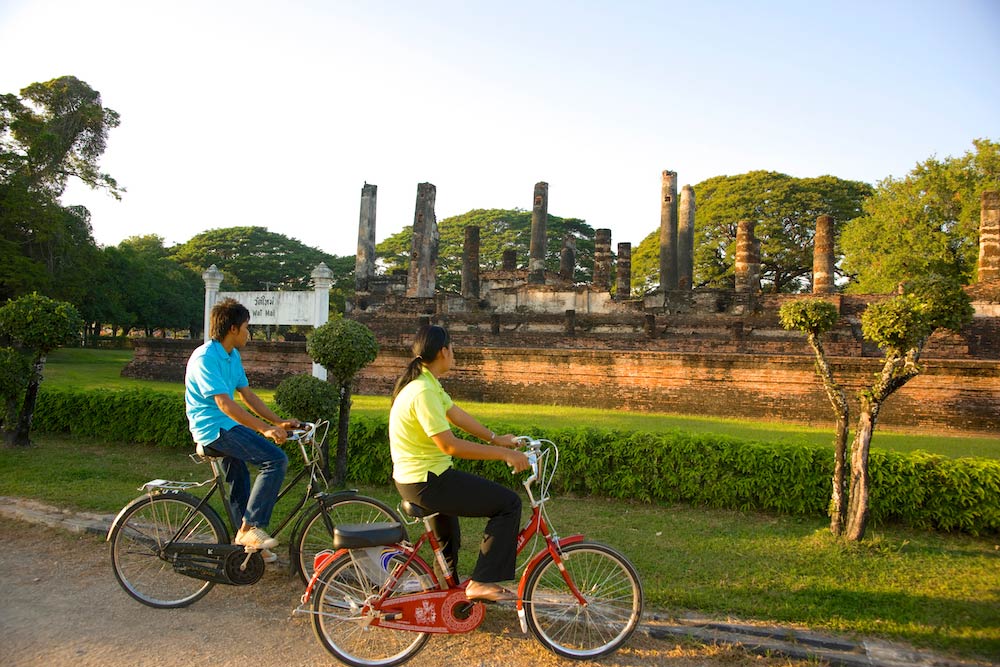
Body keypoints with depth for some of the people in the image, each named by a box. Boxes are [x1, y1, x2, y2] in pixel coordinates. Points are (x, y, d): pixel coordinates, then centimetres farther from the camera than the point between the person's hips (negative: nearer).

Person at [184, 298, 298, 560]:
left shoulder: (233, 356, 11)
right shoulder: (205, 358, -18)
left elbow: (248, 395, 14)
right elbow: (225, 404, -26)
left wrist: (279, 422, 7)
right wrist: (265, 429, -32)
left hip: (227, 428, 10)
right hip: (213, 428, -10)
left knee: (241, 488, 16)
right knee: (276, 459, -21)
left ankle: (246, 539, 29)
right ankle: (251, 527, -14)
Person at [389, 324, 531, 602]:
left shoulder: (425, 382, 6)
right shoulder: (423, 392, -25)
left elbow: (457, 415, 14)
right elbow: (450, 445, -27)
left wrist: (496, 439, 16)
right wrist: (504, 454, -22)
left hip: (412, 477, 11)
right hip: (425, 482, -11)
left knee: (448, 543, 33)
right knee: (509, 503, -10)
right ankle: (482, 582, -4)